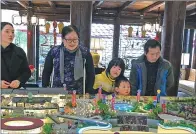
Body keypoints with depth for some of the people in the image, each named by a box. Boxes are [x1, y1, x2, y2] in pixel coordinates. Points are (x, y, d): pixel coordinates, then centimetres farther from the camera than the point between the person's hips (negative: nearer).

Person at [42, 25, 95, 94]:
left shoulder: (85, 52, -4)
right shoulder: (54, 52, -3)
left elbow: (90, 74, 3)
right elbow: (46, 72, 6)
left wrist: (88, 93, -1)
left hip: (78, 94, 0)